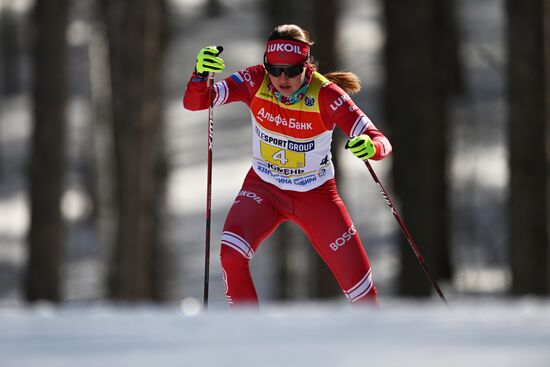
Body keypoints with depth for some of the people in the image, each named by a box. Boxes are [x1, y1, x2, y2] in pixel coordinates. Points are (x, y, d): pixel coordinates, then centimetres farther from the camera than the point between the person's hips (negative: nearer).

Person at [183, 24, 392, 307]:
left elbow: (380, 141, -27)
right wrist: (200, 73, -44)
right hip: (263, 188, 1)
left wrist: (371, 147, -52)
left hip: (316, 196, -1)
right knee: (231, 255, -26)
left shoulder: (326, 95, -25)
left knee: (358, 283, 2)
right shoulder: (255, 82, -19)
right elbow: (193, 102, -23)